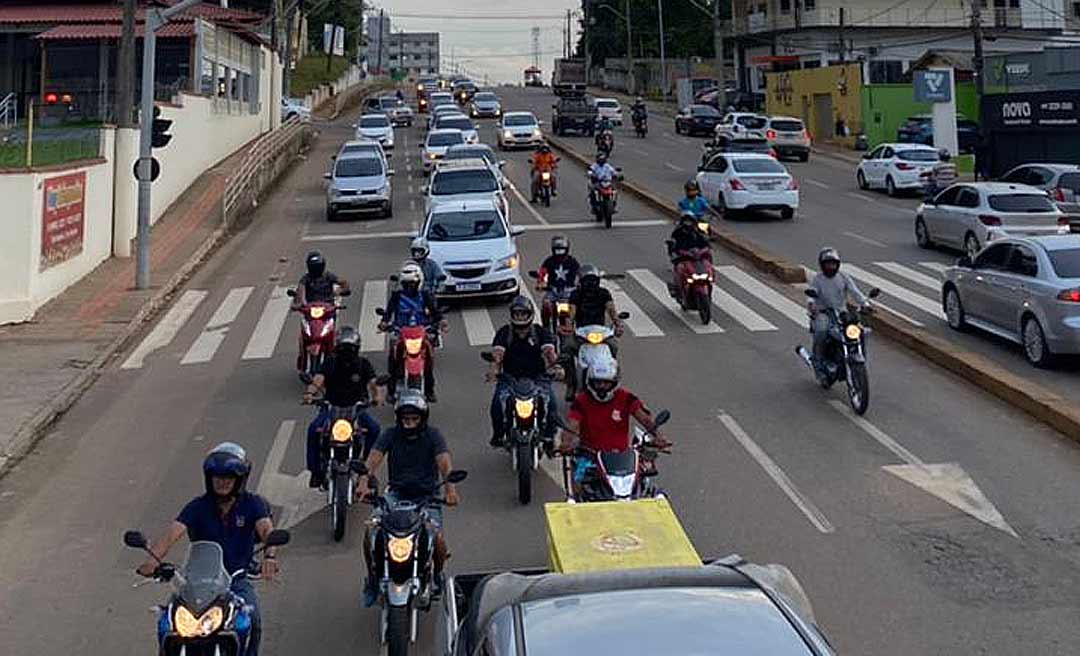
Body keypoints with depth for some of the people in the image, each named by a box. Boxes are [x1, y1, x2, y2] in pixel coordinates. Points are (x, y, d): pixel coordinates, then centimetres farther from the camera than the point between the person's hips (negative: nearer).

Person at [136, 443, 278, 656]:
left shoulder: (253, 504, 1)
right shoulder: (198, 507, 2)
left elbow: (266, 529, -18)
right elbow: (173, 533, -14)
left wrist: (270, 555, -41)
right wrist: (153, 558, -35)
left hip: (239, 580, -1)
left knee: (252, 621, -28)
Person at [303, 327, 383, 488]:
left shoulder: (363, 364, 2)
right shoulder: (330, 362, 0)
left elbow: (372, 383, -11)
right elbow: (318, 379, -15)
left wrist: (375, 396, -34)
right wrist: (309, 392, -37)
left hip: (356, 408, 0)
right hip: (331, 407, 0)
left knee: (374, 428, -24)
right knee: (313, 429, -24)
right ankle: (316, 470, -12)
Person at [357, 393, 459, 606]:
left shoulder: (432, 435, -3)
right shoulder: (391, 434, 1)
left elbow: (444, 462, -18)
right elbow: (374, 458, -15)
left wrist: (450, 488, -38)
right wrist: (364, 481, -36)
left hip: (427, 495, -1)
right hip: (396, 493, 2)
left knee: (437, 538, -22)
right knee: (371, 531, -20)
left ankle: (437, 576, 11)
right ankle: (373, 578, 6)